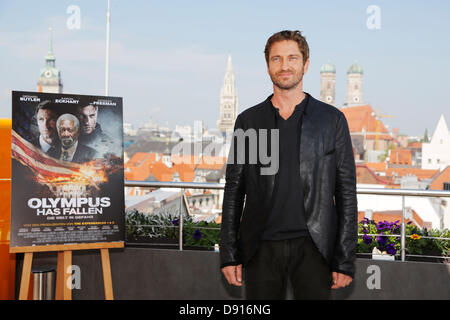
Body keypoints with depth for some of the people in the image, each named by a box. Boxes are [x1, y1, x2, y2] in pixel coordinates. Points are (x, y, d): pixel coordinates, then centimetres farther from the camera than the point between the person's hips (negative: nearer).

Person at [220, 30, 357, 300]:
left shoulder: (332, 119, 3)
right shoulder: (248, 121, 7)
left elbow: (346, 192, 2)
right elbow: (234, 191, 8)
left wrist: (345, 261, -3)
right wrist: (229, 254, 3)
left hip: (313, 248, -1)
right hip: (262, 248, 1)